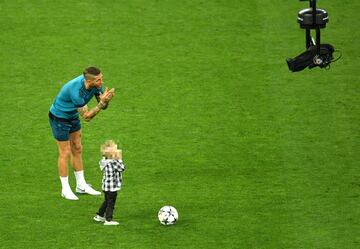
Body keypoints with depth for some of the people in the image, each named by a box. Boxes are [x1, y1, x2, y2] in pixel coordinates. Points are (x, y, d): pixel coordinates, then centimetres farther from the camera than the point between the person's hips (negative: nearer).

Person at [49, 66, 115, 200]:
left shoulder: (95, 84, -17)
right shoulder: (76, 91, -39)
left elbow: (103, 106, -8)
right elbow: (87, 116, -32)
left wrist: (106, 100, -31)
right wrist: (102, 102, -40)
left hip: (72, 116, 8)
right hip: (59, 118, -8)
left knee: (77, 149, 13)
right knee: (65, 153, 0)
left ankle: (81, 185, 24)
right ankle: (65, 189, 13)